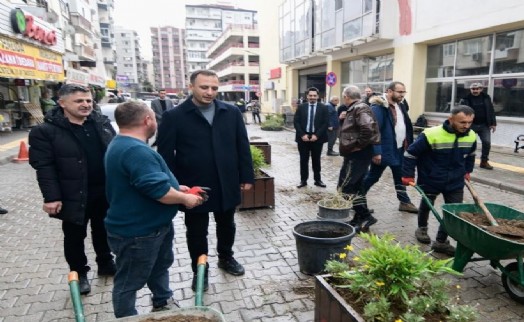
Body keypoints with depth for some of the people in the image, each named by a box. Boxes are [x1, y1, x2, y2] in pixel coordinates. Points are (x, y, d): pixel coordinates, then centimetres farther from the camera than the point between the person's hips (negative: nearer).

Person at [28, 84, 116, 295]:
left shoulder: (102, 123, 4)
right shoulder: (46, 131, -10)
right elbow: (44, 167, -12)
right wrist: (51, 197, -17)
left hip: (106, 192, 4)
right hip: (74, 196, -4)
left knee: (103, 231, 20)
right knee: (75, 237, 12)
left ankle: (106, 264, 39)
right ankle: (79, 273, 31)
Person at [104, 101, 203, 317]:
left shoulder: (123, 145, 9)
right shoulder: (135, 151, -30)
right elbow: (158, 190, -33)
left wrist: (176, 187, 9)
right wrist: (184, 199, -16)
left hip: (152, 224, 11)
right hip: (136, 232, -11)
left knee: (161, 266, 27)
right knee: (130, 281, 10)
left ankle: (163, 303, 46)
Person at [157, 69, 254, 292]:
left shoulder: (232, 112, 1)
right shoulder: (174, 116, -8)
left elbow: (242, 146, 4)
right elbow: (166, 154, -7)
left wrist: (247, 176, 2)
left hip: (226, 184, 3)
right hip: (194, 186, -2)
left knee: (226, 225, 21)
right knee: (196, 232, 13)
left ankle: (226, 258, 46)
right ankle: (199, 271, 34)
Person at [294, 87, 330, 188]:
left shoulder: (323, 108, 1)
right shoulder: (301, 107, 3)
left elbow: (326, 123, -4)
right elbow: (296, 122, -1)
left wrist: (317, 135, -13)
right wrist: (302, 135, -12)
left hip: (317, 138, -1)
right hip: (303, 137, 1)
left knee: (316, 160, 10)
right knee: (303, 160, 6)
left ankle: (318, 180, 20)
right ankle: (303, 180, 15)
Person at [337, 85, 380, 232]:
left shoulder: (359, 109, -16)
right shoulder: (353, 109, 15)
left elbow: (368, 128, -32)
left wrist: (358, 145, -22)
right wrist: (343, 119, 9)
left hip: (358, 154, -10)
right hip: (356, 154, 10)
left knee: (344, 187, -8)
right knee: (356, 186, 14)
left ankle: (365, 216, -2)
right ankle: (360, 218, 23)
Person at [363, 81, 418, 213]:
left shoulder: (400, 106, 10)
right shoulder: (378, 107, -18)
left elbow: (407, 126, 16)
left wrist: (407, 143, 10)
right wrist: (376, 152, -28)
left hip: (399, 149, 8)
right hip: (384, 150, -8)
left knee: (400, 177, 17)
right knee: (373, 177, 4)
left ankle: (405, 202, 31)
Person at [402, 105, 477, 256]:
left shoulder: (471, 136, -8)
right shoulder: (431, 135, -26)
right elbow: (411, 153, -18)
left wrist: (467, 171, 19)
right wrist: (408, 175, -15)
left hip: (455, 182, 4)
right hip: (430, 181, -4)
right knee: (426, 206, 18)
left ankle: (441, 242, 16)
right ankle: (422, 229, 46)